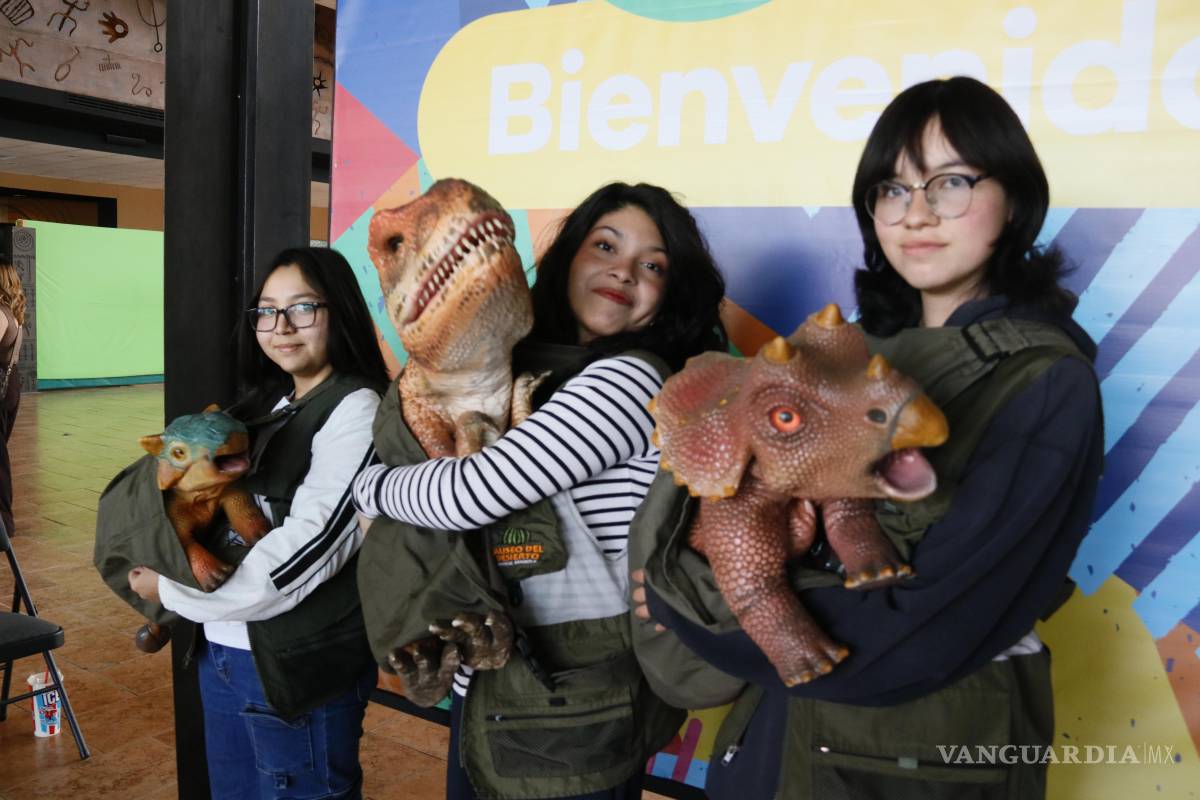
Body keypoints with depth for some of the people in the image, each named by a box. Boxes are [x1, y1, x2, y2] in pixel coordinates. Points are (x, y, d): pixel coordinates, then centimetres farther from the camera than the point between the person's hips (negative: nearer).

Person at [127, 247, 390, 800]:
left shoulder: (355, 408, -15)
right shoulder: (268, 404, 9)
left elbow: (307, 549, -21)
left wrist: (173, 590, -11)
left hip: (299, 665, -7)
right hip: (222, 652, 7)